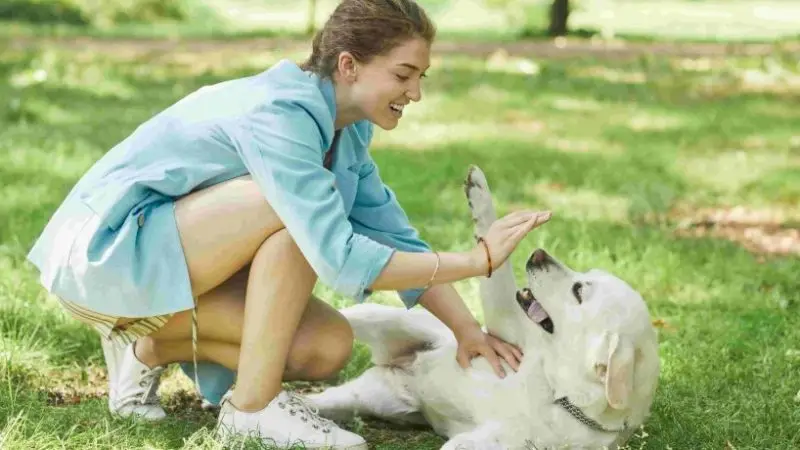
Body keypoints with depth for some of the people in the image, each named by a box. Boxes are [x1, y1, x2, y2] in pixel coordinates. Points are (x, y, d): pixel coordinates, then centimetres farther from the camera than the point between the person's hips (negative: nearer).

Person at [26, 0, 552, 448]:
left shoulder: (344, 127, 1)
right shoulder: (277, 117, -27)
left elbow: (393, 235, 4)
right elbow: (341, 260, -33)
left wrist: (466, 327, -7)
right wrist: (476, 260, -29)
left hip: (163, 257, 9)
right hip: (102, 250, -9)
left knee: (327, 346, -8)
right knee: (299, 210, -28)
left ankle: (149, 349, 9)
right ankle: (253, 406, -16)